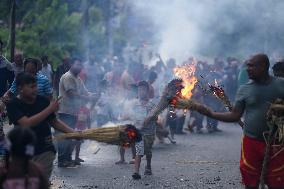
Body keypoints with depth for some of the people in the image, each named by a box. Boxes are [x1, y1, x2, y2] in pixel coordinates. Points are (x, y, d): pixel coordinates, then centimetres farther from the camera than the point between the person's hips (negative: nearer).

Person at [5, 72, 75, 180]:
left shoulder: (43, 101, 0)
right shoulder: (13, 105, -9)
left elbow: (54, 122, 12)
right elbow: (26, 123, -24)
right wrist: (49, 109, -22)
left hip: (44, 152, 1)